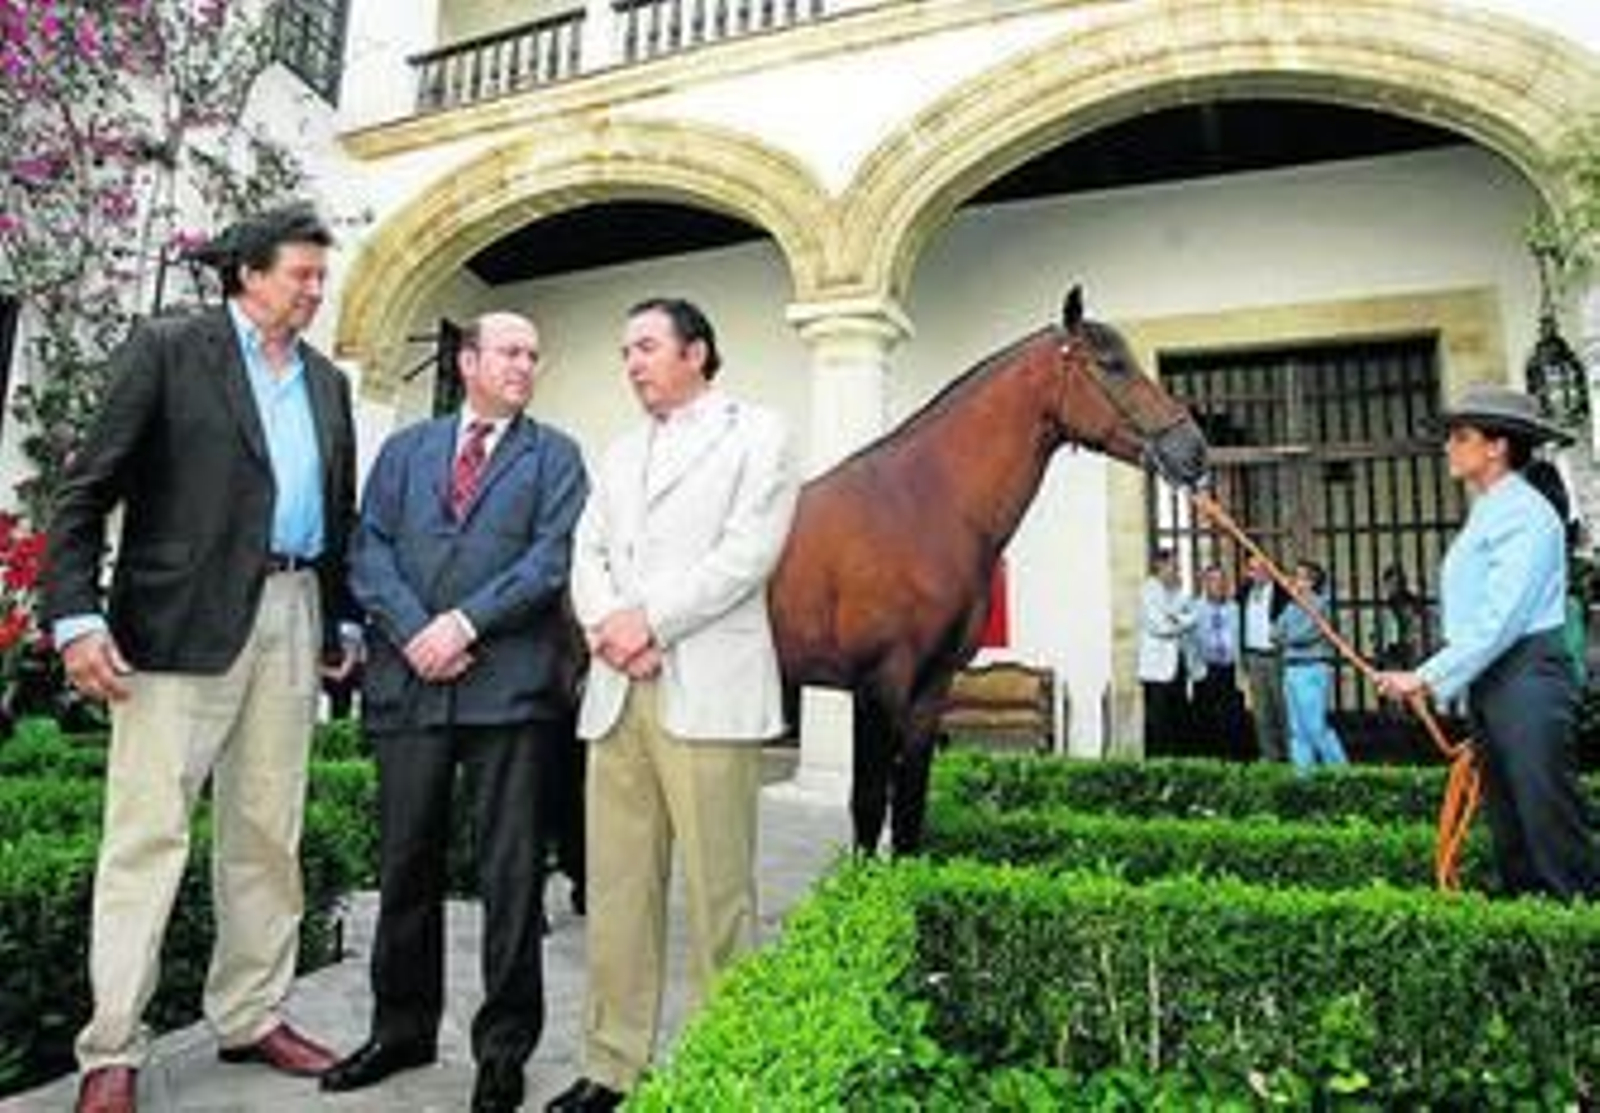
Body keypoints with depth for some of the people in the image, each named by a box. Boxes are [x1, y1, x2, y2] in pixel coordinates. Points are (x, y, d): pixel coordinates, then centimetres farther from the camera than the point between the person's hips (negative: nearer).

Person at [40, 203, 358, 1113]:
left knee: (267, 833, 10)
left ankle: (252, 1018, 23)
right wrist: (76, 614, -12)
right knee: (149, 833, -1)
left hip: (293, 619, 5)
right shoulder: (167, 349, 1)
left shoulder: (329, 382, 16)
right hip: (183, 619, -5)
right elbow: (89, 489, -4)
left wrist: (341, 622, 13)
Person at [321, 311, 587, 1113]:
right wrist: (413, 633, -9)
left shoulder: (554, 456, 9)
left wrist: (465, 623, -13)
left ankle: (504, 1045, 18)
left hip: (511, 685, -2)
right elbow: (368, 551, 7)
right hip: (409, 680, 3)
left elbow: (553, 558, -4)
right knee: (406, 864, 12)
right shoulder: (405, 449, 17)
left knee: (510, 871, 3)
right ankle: (402, 1029, 30)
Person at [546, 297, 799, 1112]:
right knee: (616, 889, 9)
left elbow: (748, 551, -8)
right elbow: (587, 555, 13)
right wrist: (608, 628, -7)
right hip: (615, 692, 6)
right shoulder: (620, 453, 24)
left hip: (707, 693, -5)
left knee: (718, 891, -1)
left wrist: (650, 620, -12)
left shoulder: (756, 434, 6)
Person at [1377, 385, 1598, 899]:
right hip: (1486, 680, 9)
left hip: (1527, 678, -9)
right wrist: (1440, 680, 14)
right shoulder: (1484, 514, 16)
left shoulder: (1525, 515, -12)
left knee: (1550, 818, -6)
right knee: (1508, 825, 14)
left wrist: (1427, 677, -21)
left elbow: (1501, 620, -20)